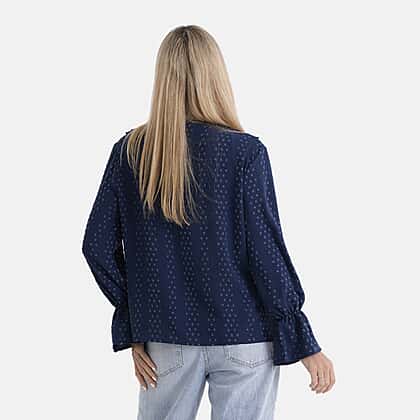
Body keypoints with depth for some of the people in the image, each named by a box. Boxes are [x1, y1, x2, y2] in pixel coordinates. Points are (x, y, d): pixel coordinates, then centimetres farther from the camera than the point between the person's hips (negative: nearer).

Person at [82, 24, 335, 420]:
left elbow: (98, 246, 1)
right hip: (243, 337, -3)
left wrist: (133, 329, 9)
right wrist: (306, 344, -3)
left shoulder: (128, 152, -1)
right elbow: (266, 253, -11)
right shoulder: (245, 152, -10)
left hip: (165, 340, 3)